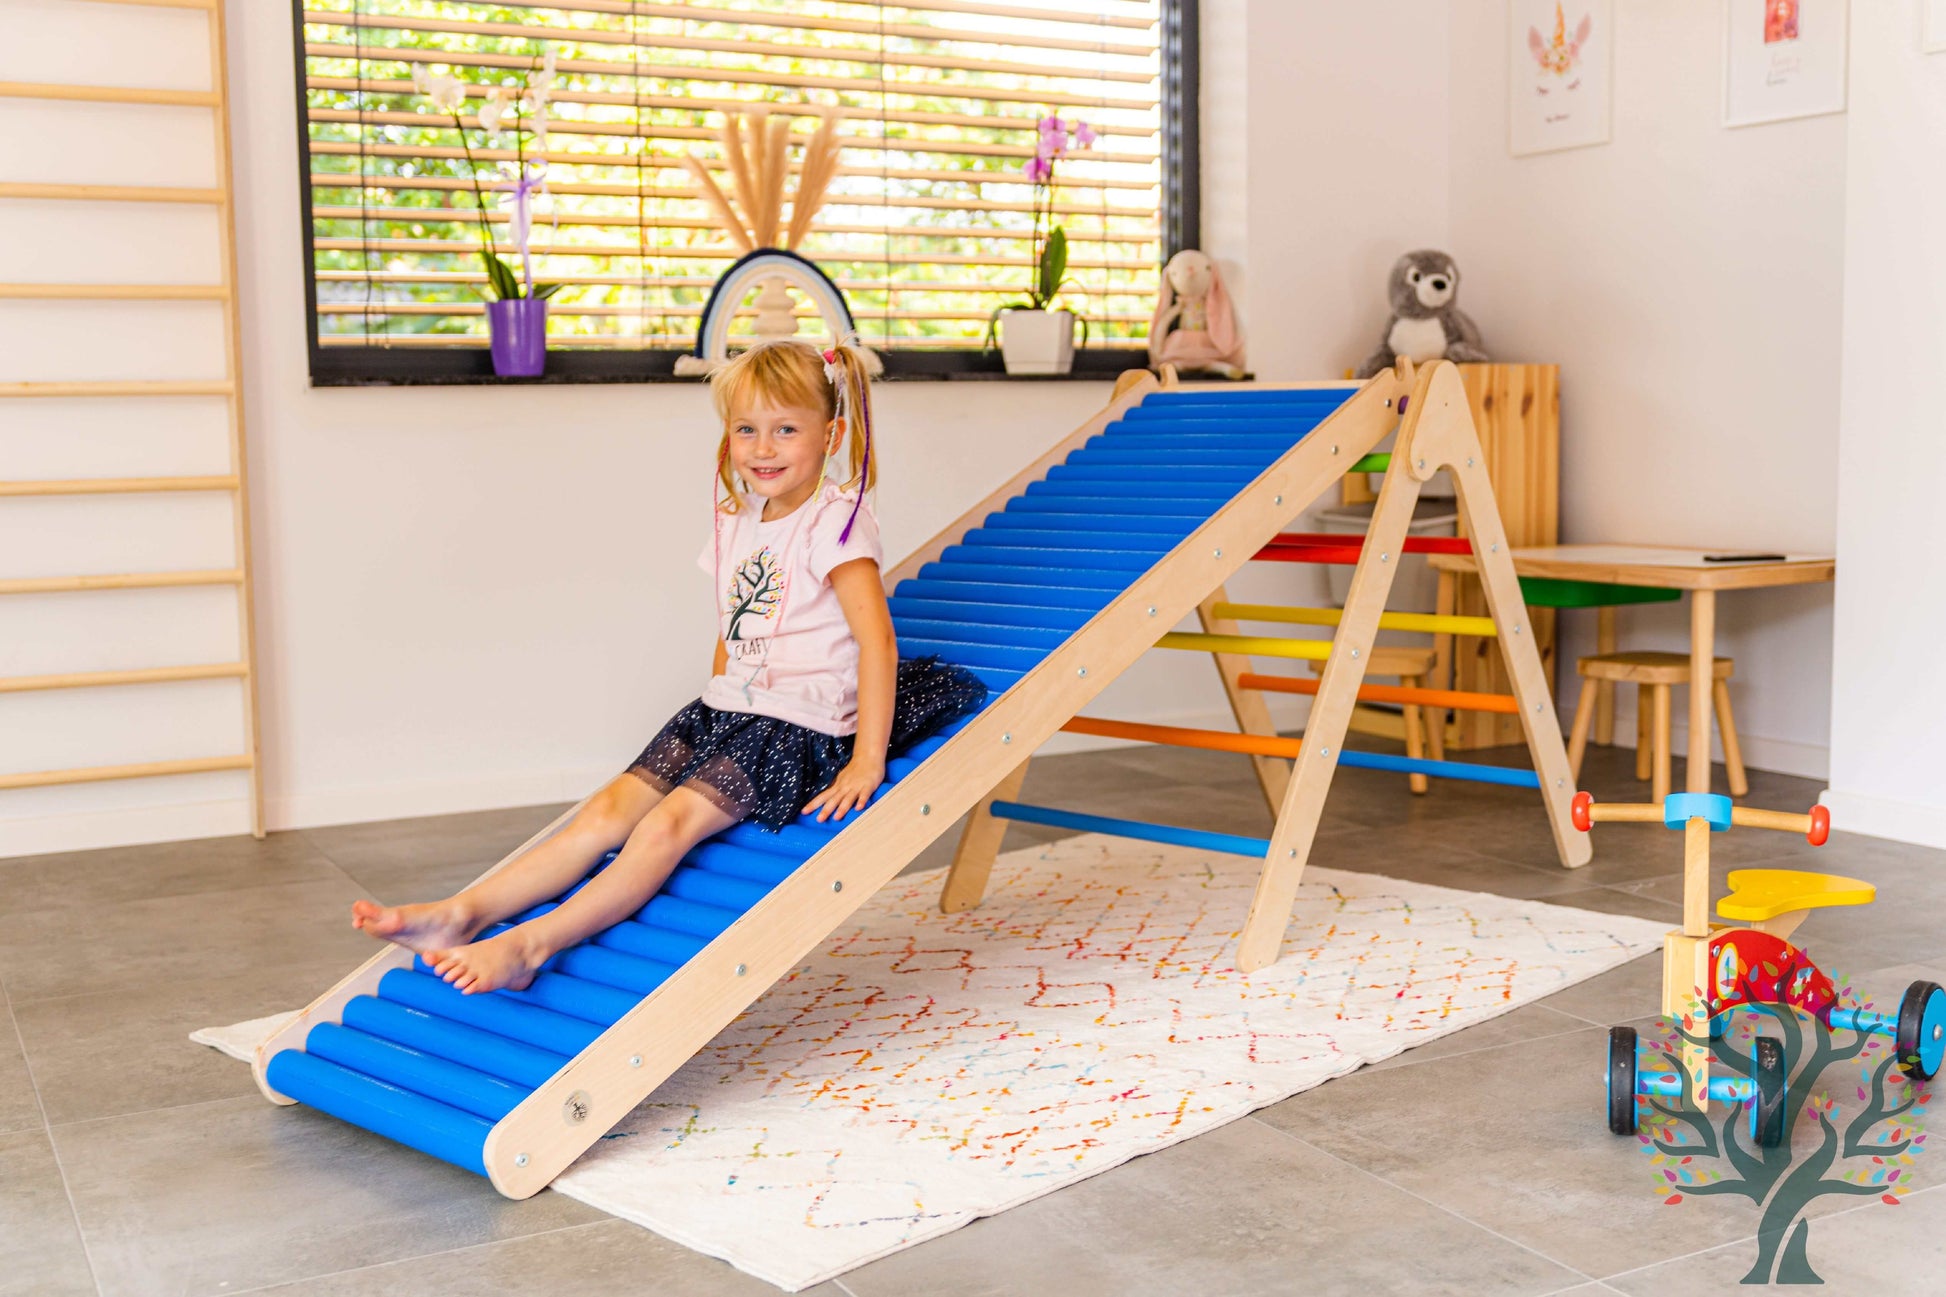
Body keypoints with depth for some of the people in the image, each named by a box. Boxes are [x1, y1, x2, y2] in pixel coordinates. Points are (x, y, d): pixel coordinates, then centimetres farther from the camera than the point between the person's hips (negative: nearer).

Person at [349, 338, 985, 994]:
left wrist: (868, 761, -24)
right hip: (726, 708, 7)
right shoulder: (736, 522, 13)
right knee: (609, 810, -9)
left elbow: (877, 640, -20)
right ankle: (463, 913, -18)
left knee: (670, 822, -24)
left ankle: (531, 945, -32)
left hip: (797, 726, -7)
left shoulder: (835, 521, -11)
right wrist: (717, 711, 14)